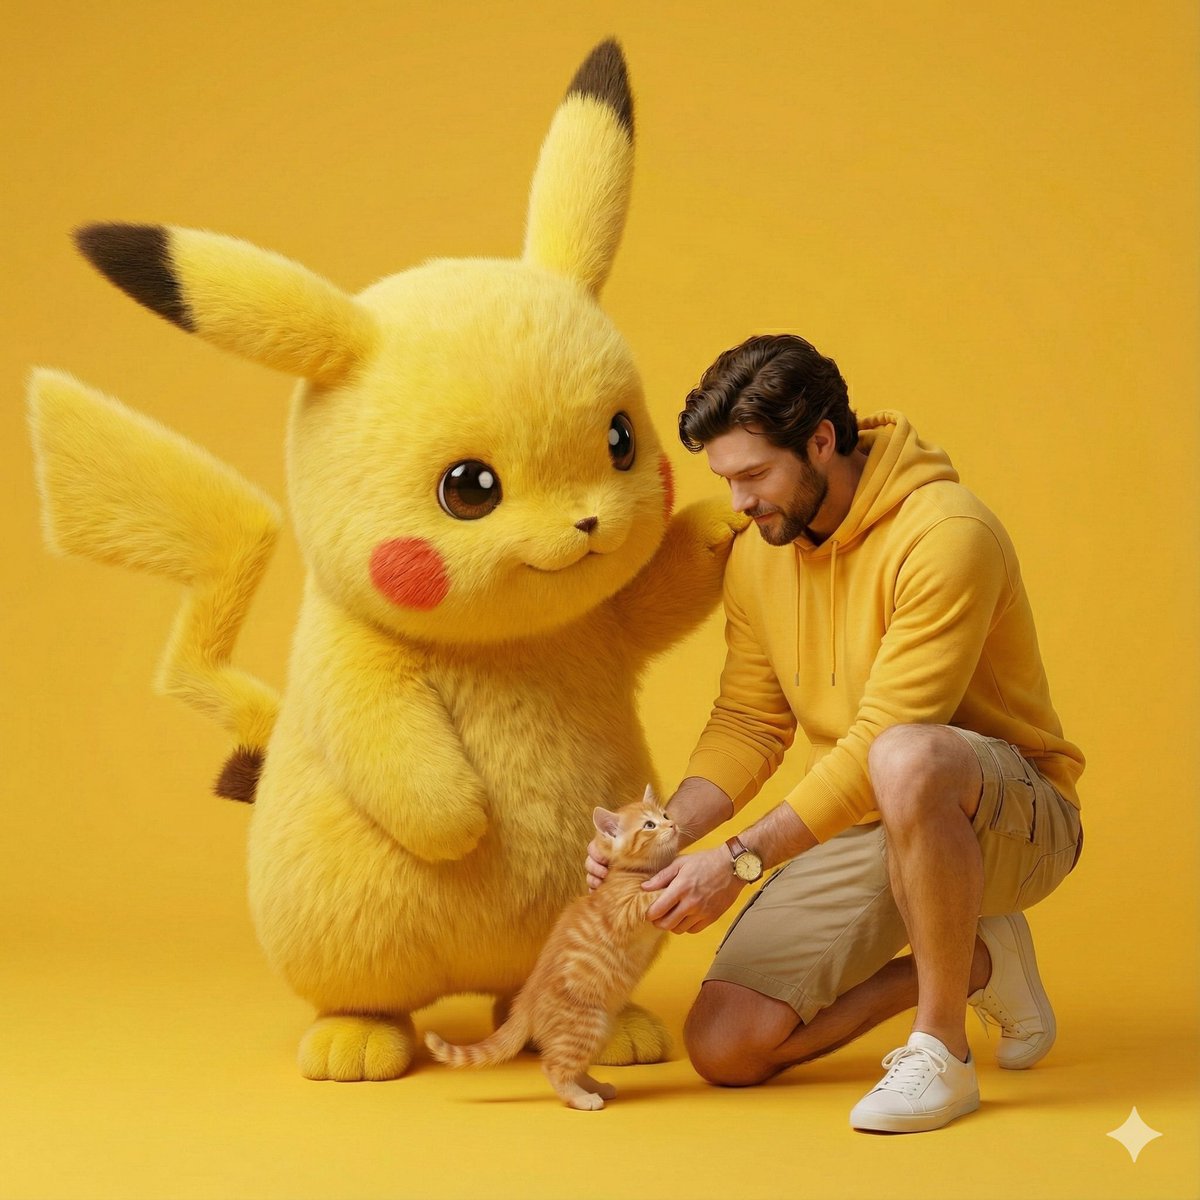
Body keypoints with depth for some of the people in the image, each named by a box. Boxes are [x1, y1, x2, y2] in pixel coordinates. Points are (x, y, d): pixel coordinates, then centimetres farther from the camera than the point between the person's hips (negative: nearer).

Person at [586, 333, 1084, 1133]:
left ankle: (942, 1052, -23)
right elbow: (749, 723, 6)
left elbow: (884, 739, -28)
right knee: (724, 1046, -7)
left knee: (909, 761, -44)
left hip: (1013, 820, -7)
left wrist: (742, 860, -29)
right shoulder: (758, 556, 2)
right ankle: (971, 963, 11)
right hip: (860, 824, 7)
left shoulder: (946, 535, -23)